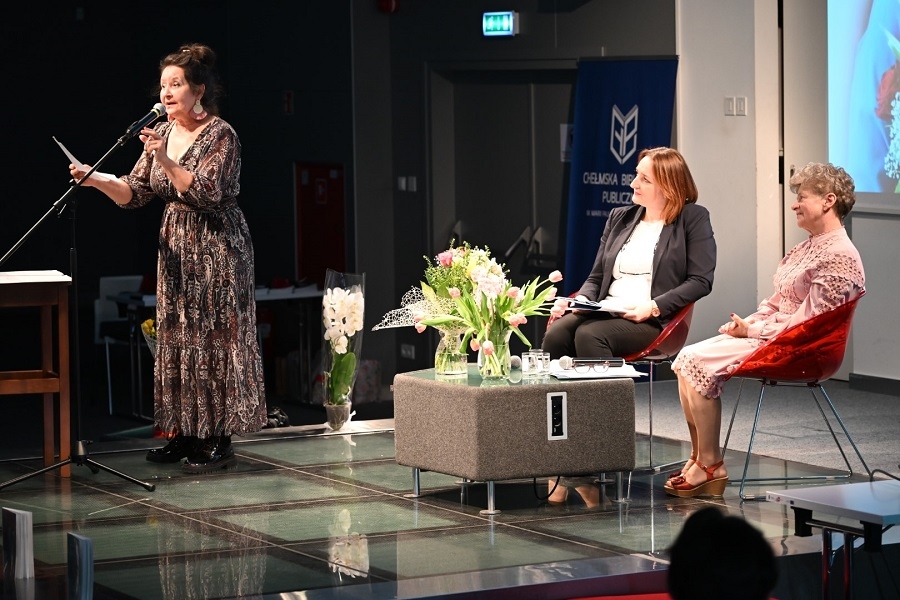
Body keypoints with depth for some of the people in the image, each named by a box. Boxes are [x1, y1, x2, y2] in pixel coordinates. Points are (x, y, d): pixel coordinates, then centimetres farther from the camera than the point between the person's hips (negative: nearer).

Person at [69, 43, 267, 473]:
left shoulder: (220, 135, -11)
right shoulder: (161, 133, 10)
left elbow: (208, 194, -21)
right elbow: (134, 193, 7)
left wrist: (166, 161, -28)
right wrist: (97, 180, -10)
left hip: (216, 248, -7)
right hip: (175, 246, 7)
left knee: (214, 337, -6)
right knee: (176, 337, 7)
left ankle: (219, 440, -3)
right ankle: (185, 432, 13)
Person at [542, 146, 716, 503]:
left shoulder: (693, 219, 5)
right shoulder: (620, 218, 22)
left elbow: (700, 281, -4)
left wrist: (653, 306, -16)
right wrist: (580, 300, 1)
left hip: (654, 322, -5)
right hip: (604, 313, 5)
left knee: (589, 336, -35)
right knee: (555, 335, -28)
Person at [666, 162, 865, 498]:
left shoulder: (839, 257, -17)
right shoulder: (810, 246, 14)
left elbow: (806, 321, -21)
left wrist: (753, 330, -15)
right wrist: (746, 322, 2)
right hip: (770, 334, 10)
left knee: (700, 363, -21)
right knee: (687, 358, -5)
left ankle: (710, 466, -13)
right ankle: (699, 458, -5)